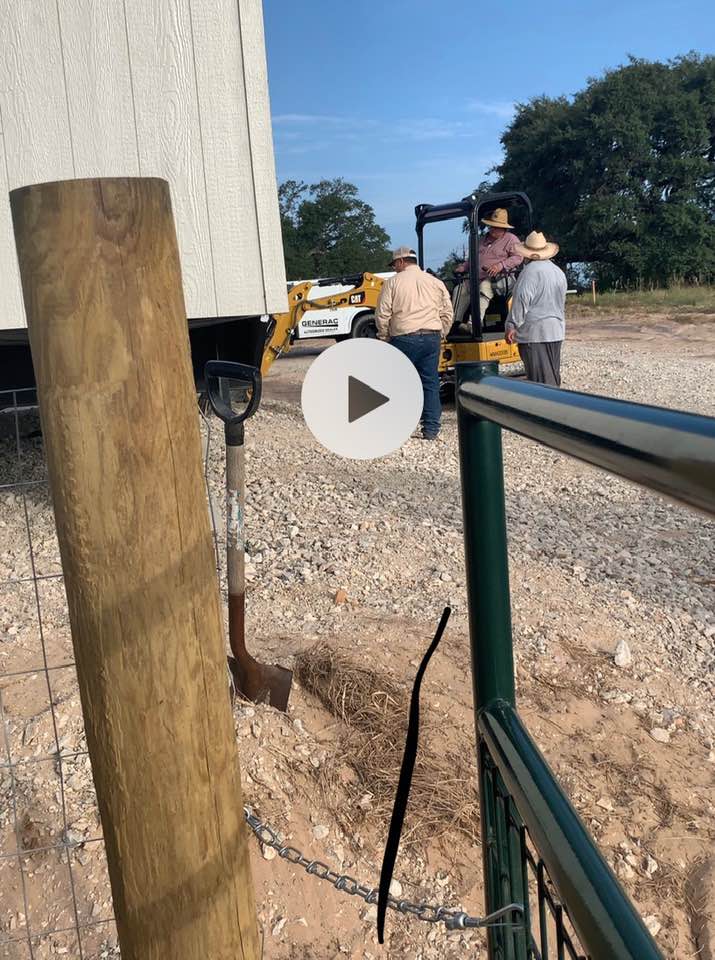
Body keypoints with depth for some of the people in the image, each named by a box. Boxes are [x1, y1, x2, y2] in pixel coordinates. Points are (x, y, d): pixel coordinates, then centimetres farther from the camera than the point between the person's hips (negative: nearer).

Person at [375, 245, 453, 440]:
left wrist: (384, 337, 12)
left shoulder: (393, 282, 1)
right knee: (430, 383, 6)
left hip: (404, 338, -3)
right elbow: (447, 314, 12)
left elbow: (382, 315, -1)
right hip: (432, 337, 3)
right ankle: (431, 429, 5)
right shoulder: (435, 282, 13)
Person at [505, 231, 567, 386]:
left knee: (540, 378, -8)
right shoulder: (559, 272, 13)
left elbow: (522, 300, -16)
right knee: (553, 375, 14)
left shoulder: (531, 270, -12)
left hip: (535, 332, -8)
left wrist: (512, 326, -11)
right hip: (557, 332, 8)